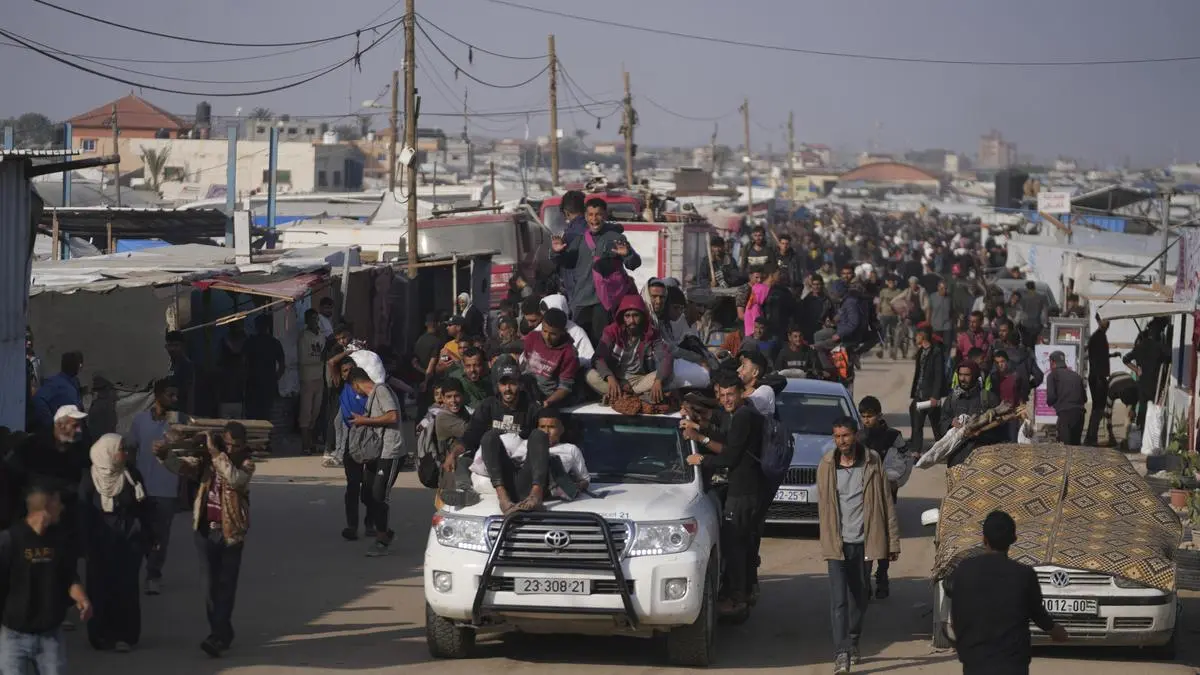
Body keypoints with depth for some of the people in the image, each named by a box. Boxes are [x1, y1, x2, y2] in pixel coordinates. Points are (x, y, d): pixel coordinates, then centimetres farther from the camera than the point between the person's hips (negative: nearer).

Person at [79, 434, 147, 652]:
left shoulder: (131, 475, 0)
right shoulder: (91, 479, -5)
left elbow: (142, 509, 2)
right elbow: (84, 515, -2)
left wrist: (143, 540, -2)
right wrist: (87, 545, -4)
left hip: (129, 542, 1)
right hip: (101, 543, -1)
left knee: (126, 588, -3)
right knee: (101, 589, 0)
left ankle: (125, 635, 3)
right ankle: (101, 635, 9)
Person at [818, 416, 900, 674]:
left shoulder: (872, 463, -1)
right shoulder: (827, 466, 1)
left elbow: (887, 504, 1)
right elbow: (823, 506, 7)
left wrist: (893, 542, 0)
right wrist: (828, 541, 5)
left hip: (863, 542, 1)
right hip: (837, 543, -1)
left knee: (859, 597, 14)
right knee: (839, 600, -10)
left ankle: (853, 643, 32)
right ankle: (841, 653, -13)